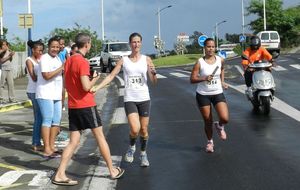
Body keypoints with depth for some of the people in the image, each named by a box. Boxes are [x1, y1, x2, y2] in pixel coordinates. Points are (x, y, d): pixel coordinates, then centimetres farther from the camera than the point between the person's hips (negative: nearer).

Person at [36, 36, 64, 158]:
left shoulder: (57, 58, 16)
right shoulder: (45, 58, -10)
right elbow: (46, 76, -21)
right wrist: (61, 68, -19)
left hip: (56, 95, 9)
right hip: (45, 95, -9)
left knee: (56, 120, 9)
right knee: (47, 120, -10)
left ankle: (52, 146, 17)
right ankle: (47, 149, -8)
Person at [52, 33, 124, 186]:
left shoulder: (68, 61, 10)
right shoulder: (83, 62, -15)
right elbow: (86, 87, -21)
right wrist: (95, 78, -3)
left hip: (72, 106, 7)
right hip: (86, 106, -7)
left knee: (73, 142, 7)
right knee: (100, 137, 6)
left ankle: (60, 175, -1)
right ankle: (113, 171, 16)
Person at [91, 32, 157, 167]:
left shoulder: (146, 59, 2)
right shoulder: (123, 60, 2)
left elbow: (154, 82, 1)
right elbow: (111, 76, 0)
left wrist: (153, 73, -21)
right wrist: (97, 87, -11)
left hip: (144, 99, 1)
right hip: (130, 99, -1)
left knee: (144, 130, 7)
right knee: (134, 129, -16)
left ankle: (143, 154, 30)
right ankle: (131, 147, 16)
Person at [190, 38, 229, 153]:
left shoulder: (220, 60, -2)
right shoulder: (199, 62, -10)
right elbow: (192, 79, -11)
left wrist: (222, 81, 11)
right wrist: (204, 78, -26)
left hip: (218, 93, 2)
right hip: (203, 95, -1)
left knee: (225, 119, -15)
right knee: (208, 121, 6)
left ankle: (219, 126, 22)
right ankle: (210, 142, 31)